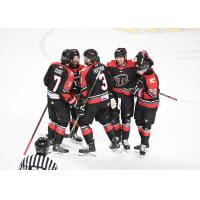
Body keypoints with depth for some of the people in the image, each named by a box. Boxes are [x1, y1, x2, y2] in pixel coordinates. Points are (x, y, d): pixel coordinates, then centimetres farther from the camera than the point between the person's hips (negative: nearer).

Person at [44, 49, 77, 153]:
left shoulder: (53, 65, -6)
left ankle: (50, 139, 39)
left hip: (50, 96, 7)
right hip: (60, 100, -7)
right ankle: (56, 145, 3)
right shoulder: (69, 73, -23)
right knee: (64, 121, 4)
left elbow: (46, 80, 4)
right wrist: (74, 102, -13)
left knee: (54, 118, 25)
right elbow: (65, 92, -24)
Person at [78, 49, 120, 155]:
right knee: (105, 121, 22)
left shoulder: (85, 71, -17)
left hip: (93, 102, -7)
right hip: (105, 99, 7)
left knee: (83, 122, 3)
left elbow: (85, 90, -19)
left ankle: (91, 146, 1)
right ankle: (114, 142, 28)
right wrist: (110, 96, 20)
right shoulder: (102, 66, 3)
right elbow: (109, 82, 9)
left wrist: (82, 104, -13)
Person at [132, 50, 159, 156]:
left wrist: (139, 92, -29)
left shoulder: (151, 77, -29)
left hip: (150, 105, -9)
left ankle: (144, 145, 14)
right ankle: (145, 143, 33)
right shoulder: (141, 73, -5)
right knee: (139, 122, 18)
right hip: (140, 103, 9)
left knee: (146, 125, 0)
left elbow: (153, 95, -29)